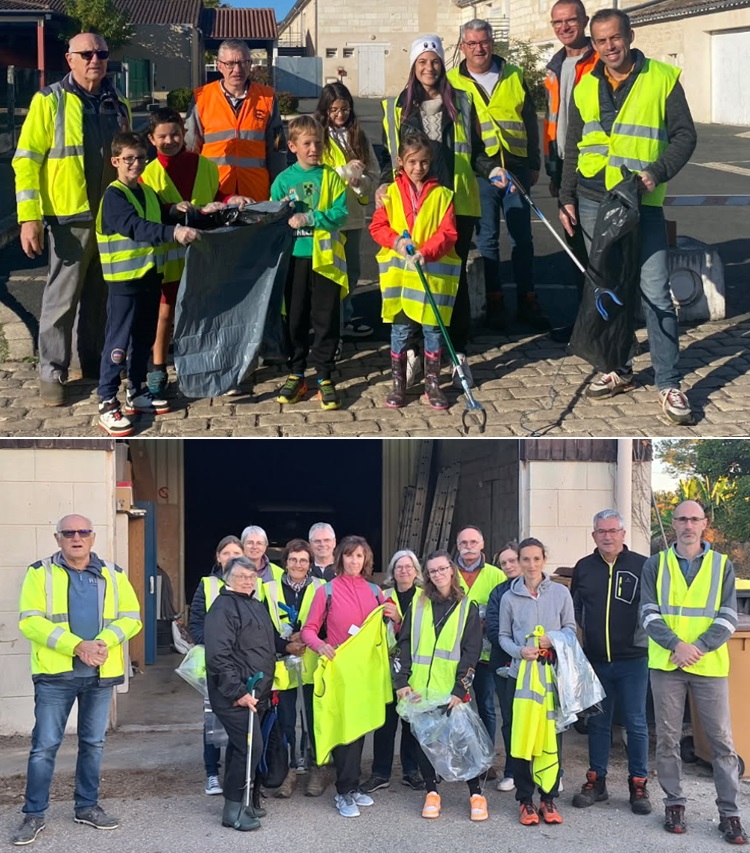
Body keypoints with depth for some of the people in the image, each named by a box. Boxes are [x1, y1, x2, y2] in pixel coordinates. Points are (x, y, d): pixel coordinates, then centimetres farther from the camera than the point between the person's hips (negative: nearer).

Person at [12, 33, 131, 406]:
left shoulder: (117, 104, 11)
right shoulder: (49, 101, -6)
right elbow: (26, 160, -8)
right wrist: (29, 217, -16)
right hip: (71, 219, -5)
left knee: (102, 296, 14)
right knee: (62, 298, -1)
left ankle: (95, 361, 27)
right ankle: (52, 371, 8)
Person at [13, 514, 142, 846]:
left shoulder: (113, 574, 7)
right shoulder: (40, 573, -2)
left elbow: (131, 617, 4)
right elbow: (30, 621, -11)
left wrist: (104, 642, -16)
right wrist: (77, 646, -20)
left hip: (101, 674, 3)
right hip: (55, 673, -3)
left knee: (93, 743, 12)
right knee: (44, 745, -1)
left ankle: (87, 807, 25)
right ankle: (33, 815, 9)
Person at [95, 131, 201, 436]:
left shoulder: (149, 193, 12)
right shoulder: (113, 195, -14)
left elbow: (159, 219, 25)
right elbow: (135, 226, -31)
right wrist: (173, 232, -43)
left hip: (151, 276, 8)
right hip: (125, 280, -8)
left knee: (144, 339, 16)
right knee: (118, 342, -6)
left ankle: (137, 393, 29)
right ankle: (106, 403, -1)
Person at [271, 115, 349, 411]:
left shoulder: (331, 177, 1)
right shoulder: (283, 180, 4)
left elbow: (340, 214, -8)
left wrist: (309, 218, -18)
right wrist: (286, 218, -17)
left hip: (325, 257, -1)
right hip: (294, 257, 1)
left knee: (326, 319, 2)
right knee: (295, 318, 9)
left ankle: (324, 376, 11)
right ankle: (296, 374, 20)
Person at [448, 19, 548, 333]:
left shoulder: (514, 76, 9)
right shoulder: (453, 83, 3)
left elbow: (530, 122, 13)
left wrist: (534, 163, 11)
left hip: (515, 167, 2)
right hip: (478, 171, -2)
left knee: (522, 237, 5)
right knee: (487, 238, 4)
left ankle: (527, 301, 13)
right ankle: (494, 302, 13)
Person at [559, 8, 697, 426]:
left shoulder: (663, 78, -2)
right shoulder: (585, 88, 10)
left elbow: (684, 135, -3)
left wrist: (658, 172, -17)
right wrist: (567, 197, 9)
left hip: (643, 203, -4)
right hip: (592, 202, 4)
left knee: (655, 292, -8)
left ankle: (670, 384, -2)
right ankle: (619, 370, 24)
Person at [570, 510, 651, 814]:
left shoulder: (641, 565, -4)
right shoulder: (584, 567, 7)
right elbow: (574, 608, 18)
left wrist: (645, 635, -9)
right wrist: (584, 633, 9)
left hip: (633, 660, -3)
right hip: (595, 660, 3)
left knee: (636, 724, 3)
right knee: (597, 723, 11)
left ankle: (638, 785, 13)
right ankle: (596, 782, 21)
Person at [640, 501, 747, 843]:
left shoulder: (722, 565, 5)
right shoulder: (655, 565, 5)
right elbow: (649, 613, -2)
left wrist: (698, 648, -14)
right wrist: (676, 645, -16)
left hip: (710, 665, 0)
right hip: (666, 664, 0)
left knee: (722, 740, 1)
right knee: (667, 738, 6)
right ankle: (674, 803, 18)